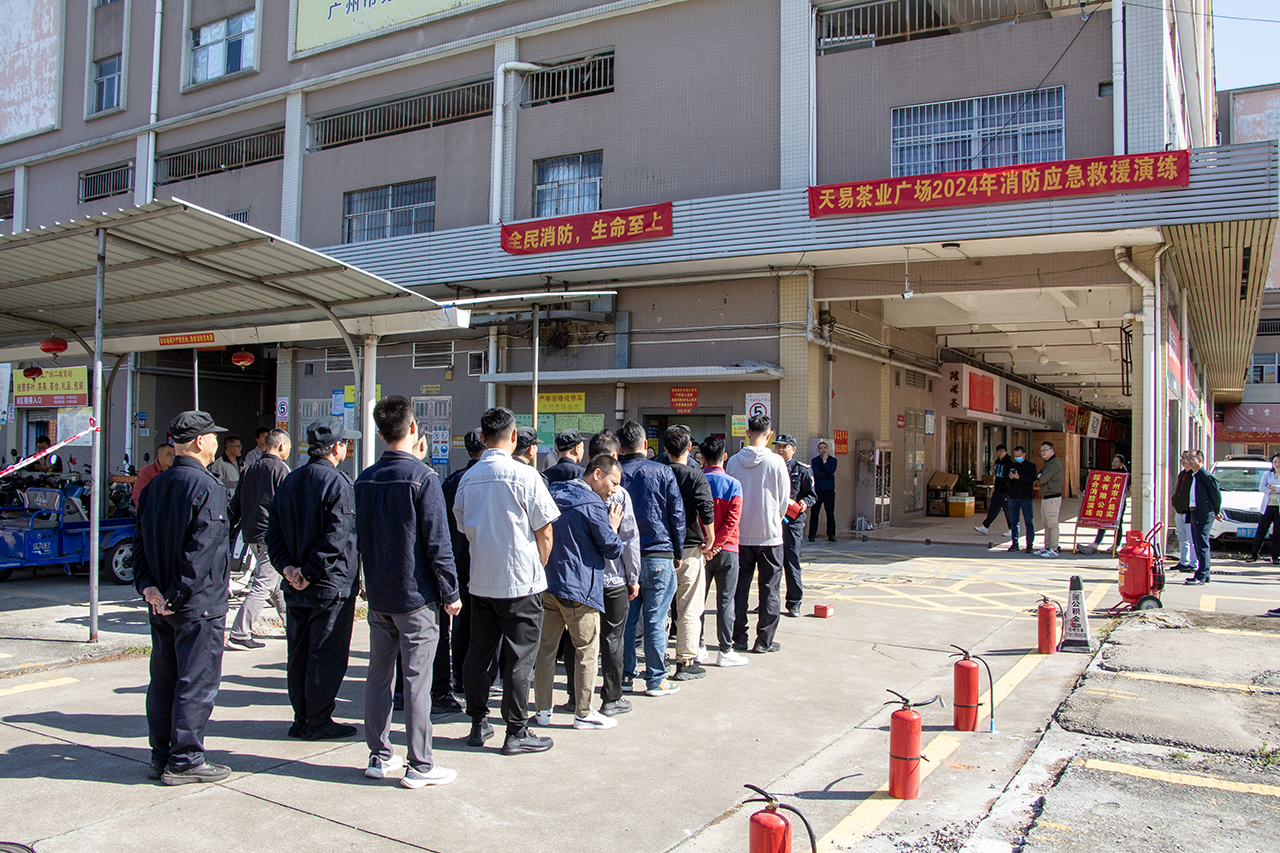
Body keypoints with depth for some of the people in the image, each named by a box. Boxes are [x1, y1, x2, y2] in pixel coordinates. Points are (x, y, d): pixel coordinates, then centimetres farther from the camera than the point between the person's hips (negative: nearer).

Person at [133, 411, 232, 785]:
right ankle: (185, 761, 9)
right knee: (196, 683, 2)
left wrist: (148, 586, 3)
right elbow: (201, 551, -22)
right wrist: (179, 596, -16)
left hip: (162, 604, 8)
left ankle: (161, 756, 25)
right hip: (198, 606, -8)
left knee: (163, 680, 15)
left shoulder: (155, 486, 10)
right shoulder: (208, 488, -16)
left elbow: (141, 542, 9)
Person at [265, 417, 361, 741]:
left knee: (298, 653, 14)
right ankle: (319, 722, 9)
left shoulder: (289, 481, 10)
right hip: (332, 586, -8)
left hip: (295, 587, 8)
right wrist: (309, 573, -15)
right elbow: (336, 539, -22)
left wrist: (287, 566, 0)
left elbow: (273, 532, 9)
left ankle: (301, 719, 23)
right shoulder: (337, 484, -15)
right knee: (327, 654, 2)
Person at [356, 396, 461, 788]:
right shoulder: (423, 477, -15)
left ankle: (380, 756, 23)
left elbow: (361, 535, 13)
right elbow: (437, 542, -14)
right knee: (417, 680, 0)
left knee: (378, 674, 13)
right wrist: (450, 593, -7)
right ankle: (420, 765, 8)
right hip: (415, 596, -6)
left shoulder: (366, 479, 3)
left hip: (377, 594, 6)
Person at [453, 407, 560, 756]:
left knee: (478, 654, 13)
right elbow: (544, 533, -9)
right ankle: (516, 733, 8)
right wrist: (539, 569, 7)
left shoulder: (468, 478, 3)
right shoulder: (524, 475, -12)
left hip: (480, 580, 5)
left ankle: (478, 725, 23)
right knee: (519, 658, 2)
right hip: (520, 582, -5)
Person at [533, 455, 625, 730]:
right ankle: (583, 713, 10)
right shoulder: (593, 505, -13)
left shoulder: (555, 496, 11)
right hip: (578, 588, -7)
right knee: (587, 651, 4)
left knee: (546, 647, 11)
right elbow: (613, 549, -10)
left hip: (547, 584, 8)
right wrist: (612, 526, 7)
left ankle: (542, 710, 18)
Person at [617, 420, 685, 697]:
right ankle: (656, 680, 7)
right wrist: (677, 553, 11)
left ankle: (626, 674, 18)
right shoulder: (662, 472, -3)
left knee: (625, 619, 10)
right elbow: (677, 515, 0)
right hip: (658, 556, -2)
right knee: (654, 620, 1)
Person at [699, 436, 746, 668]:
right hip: (726, 550, -2)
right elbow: (732, 519, -15)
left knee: (698, 598, 12)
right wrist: (715, 544, -12)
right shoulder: (733, 484, -7)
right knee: (725, 601, 3)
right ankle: (725, 651, 6)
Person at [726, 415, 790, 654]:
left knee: (739, 587, 11)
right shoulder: (775, 461, -11)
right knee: (769, 589, 6)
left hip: (740, 533, 3)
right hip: (769, 535, -3)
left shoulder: (733, 461, -3)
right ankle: (764, 640, 8)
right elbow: (783, 498, -2)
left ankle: (739, 637, 15)